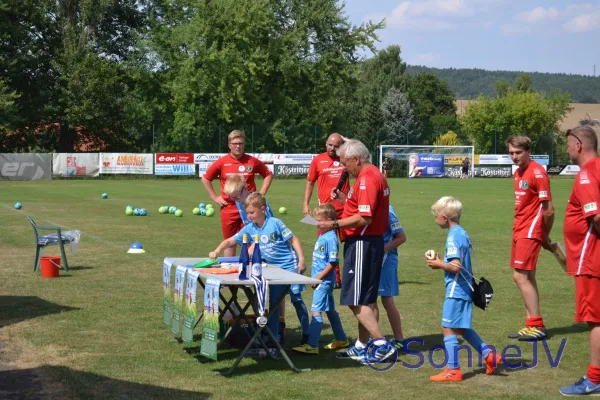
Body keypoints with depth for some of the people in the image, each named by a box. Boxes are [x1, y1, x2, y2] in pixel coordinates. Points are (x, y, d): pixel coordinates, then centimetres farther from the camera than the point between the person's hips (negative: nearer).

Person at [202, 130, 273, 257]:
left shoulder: (253, 161, 0)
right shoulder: (222, 162, -1)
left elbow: (268, 175, 14)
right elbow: (205, 179, 9)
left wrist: (262, 193, 4)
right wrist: (215, 197, 3)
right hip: (228, 208, 0)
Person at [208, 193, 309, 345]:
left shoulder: (275, 223, -15)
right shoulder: (249, 229, -1)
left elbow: (293, 239, -11)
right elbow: (230, 241, 0)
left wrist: (301, 260, -17)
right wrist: (217, 251, -17)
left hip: (290, 265, -5)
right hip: (274, 269, 5)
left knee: (296, 299, 0)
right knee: (273, 303, 6)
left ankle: (306, 333, 13)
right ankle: (272, 337, 11)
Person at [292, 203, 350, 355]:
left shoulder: (330, 238, -18)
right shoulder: (322, 236, 10)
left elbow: (333, 262, -21)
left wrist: (319, 277, -19)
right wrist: (316, 277, 14)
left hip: (324, 281, -10)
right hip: (321, 280, 10)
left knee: (316, 311, -11)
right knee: (330, 310, 18)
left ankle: (312, 345, -12)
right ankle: (341, 339, 30)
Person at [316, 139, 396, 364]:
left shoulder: (367, 179, -18)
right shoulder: (374, 175, 15)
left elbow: (364, 218, -24)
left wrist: (334, 225, -17)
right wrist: (345, 199, 12)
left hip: (362, 243, -11)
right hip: (369, 242, 11)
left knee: (356, 300, -8)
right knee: (364, 299, 14)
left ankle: (382, 346, -8)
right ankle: (362, 347, 21)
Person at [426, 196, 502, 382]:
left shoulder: (453, 237, -17)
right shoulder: (463, 234, 11)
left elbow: (455, 266, -25)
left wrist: (438, 264, -10)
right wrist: (441, 261, 8)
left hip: (456, 290, -10)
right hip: (465, 289, 10)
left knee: (448, 329, -3)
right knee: (461, 328, 20)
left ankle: (453, 370, 0)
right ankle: (489, 355, 21)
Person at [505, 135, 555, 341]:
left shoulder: (537, 173, -15)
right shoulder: (518, 173, 12)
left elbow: (548, 209, -15)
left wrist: (545, 236, -6)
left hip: (530, 232, -9)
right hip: (520, 231, 9)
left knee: (520, 276, -11)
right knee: (527, 277, 11)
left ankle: (537, 326, -6)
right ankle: (532, 325, 17)